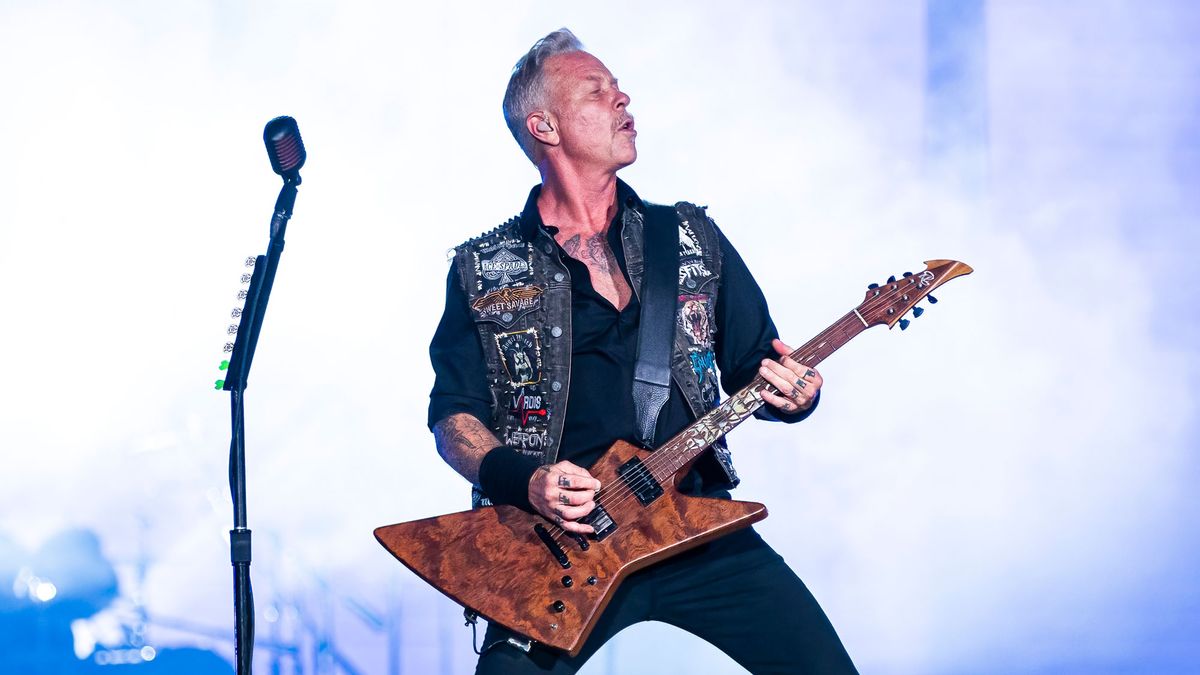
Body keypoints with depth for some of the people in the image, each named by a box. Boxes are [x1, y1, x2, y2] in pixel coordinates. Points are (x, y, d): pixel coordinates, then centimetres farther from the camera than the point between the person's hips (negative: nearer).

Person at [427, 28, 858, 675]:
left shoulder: (693, 238, 15)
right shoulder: (482, 271, 8)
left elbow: (754, 367, 16)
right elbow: (453, 414, 4)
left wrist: (792, 394, -8)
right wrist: (524, 481, -15)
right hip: (558, 535, -2)